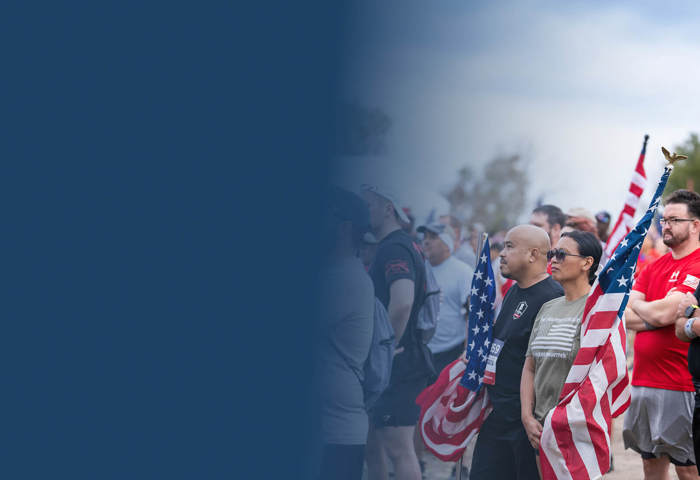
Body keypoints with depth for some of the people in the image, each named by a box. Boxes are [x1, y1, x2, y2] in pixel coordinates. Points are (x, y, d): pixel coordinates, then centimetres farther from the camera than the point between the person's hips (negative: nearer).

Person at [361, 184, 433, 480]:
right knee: (373, 444, 17)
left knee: (399, 448, -10)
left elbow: (402, 302, -31)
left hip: (398, 366, -11)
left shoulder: (394, 249, -16)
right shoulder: (404, 246, 18)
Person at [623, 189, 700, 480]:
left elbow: (663, 314, -20)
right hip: (643, 380, 8)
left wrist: (638, 306, 2)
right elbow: (628, 318, 5)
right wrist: (671, 313, -11)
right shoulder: (654, 268, 15)